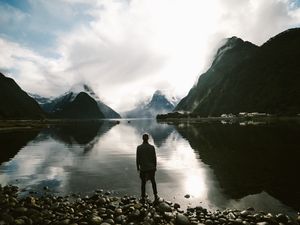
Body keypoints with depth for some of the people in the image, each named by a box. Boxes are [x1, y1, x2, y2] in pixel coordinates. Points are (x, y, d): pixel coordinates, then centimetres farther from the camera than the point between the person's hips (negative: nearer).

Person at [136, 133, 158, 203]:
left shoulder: (139, 147, -11)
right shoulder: (152, 147, -11)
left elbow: (137, 159, -5)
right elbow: (154, 158, -5)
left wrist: (137, 167, 8)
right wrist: (155, 167, 8)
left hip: (143, 168, 0)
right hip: (151, 168, 0)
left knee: (143, 183, 15)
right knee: (153, 181, 21)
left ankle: (143, 198, 21)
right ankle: (155, 196, 16)